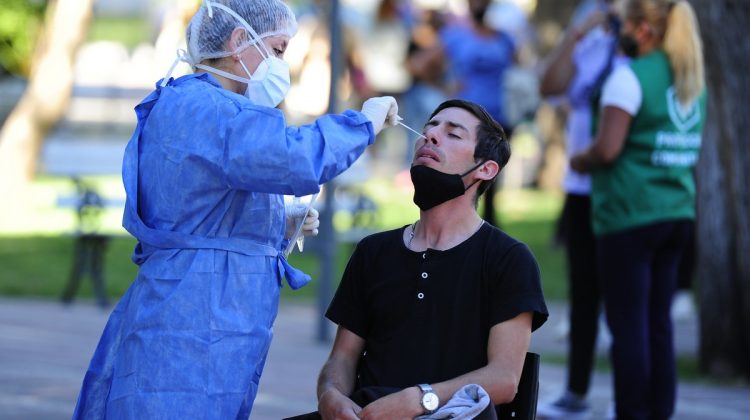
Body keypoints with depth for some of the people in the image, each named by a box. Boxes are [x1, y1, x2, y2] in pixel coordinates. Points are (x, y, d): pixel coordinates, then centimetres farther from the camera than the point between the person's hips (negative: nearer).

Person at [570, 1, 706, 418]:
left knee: (629, 322, -2)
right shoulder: (694, 81, 12)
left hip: (630, 214, -7)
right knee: (659, 320, 11)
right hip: (678, 212, 7)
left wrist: (580, 161, 0)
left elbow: (608, 148, -18)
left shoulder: (630, 76, -12)